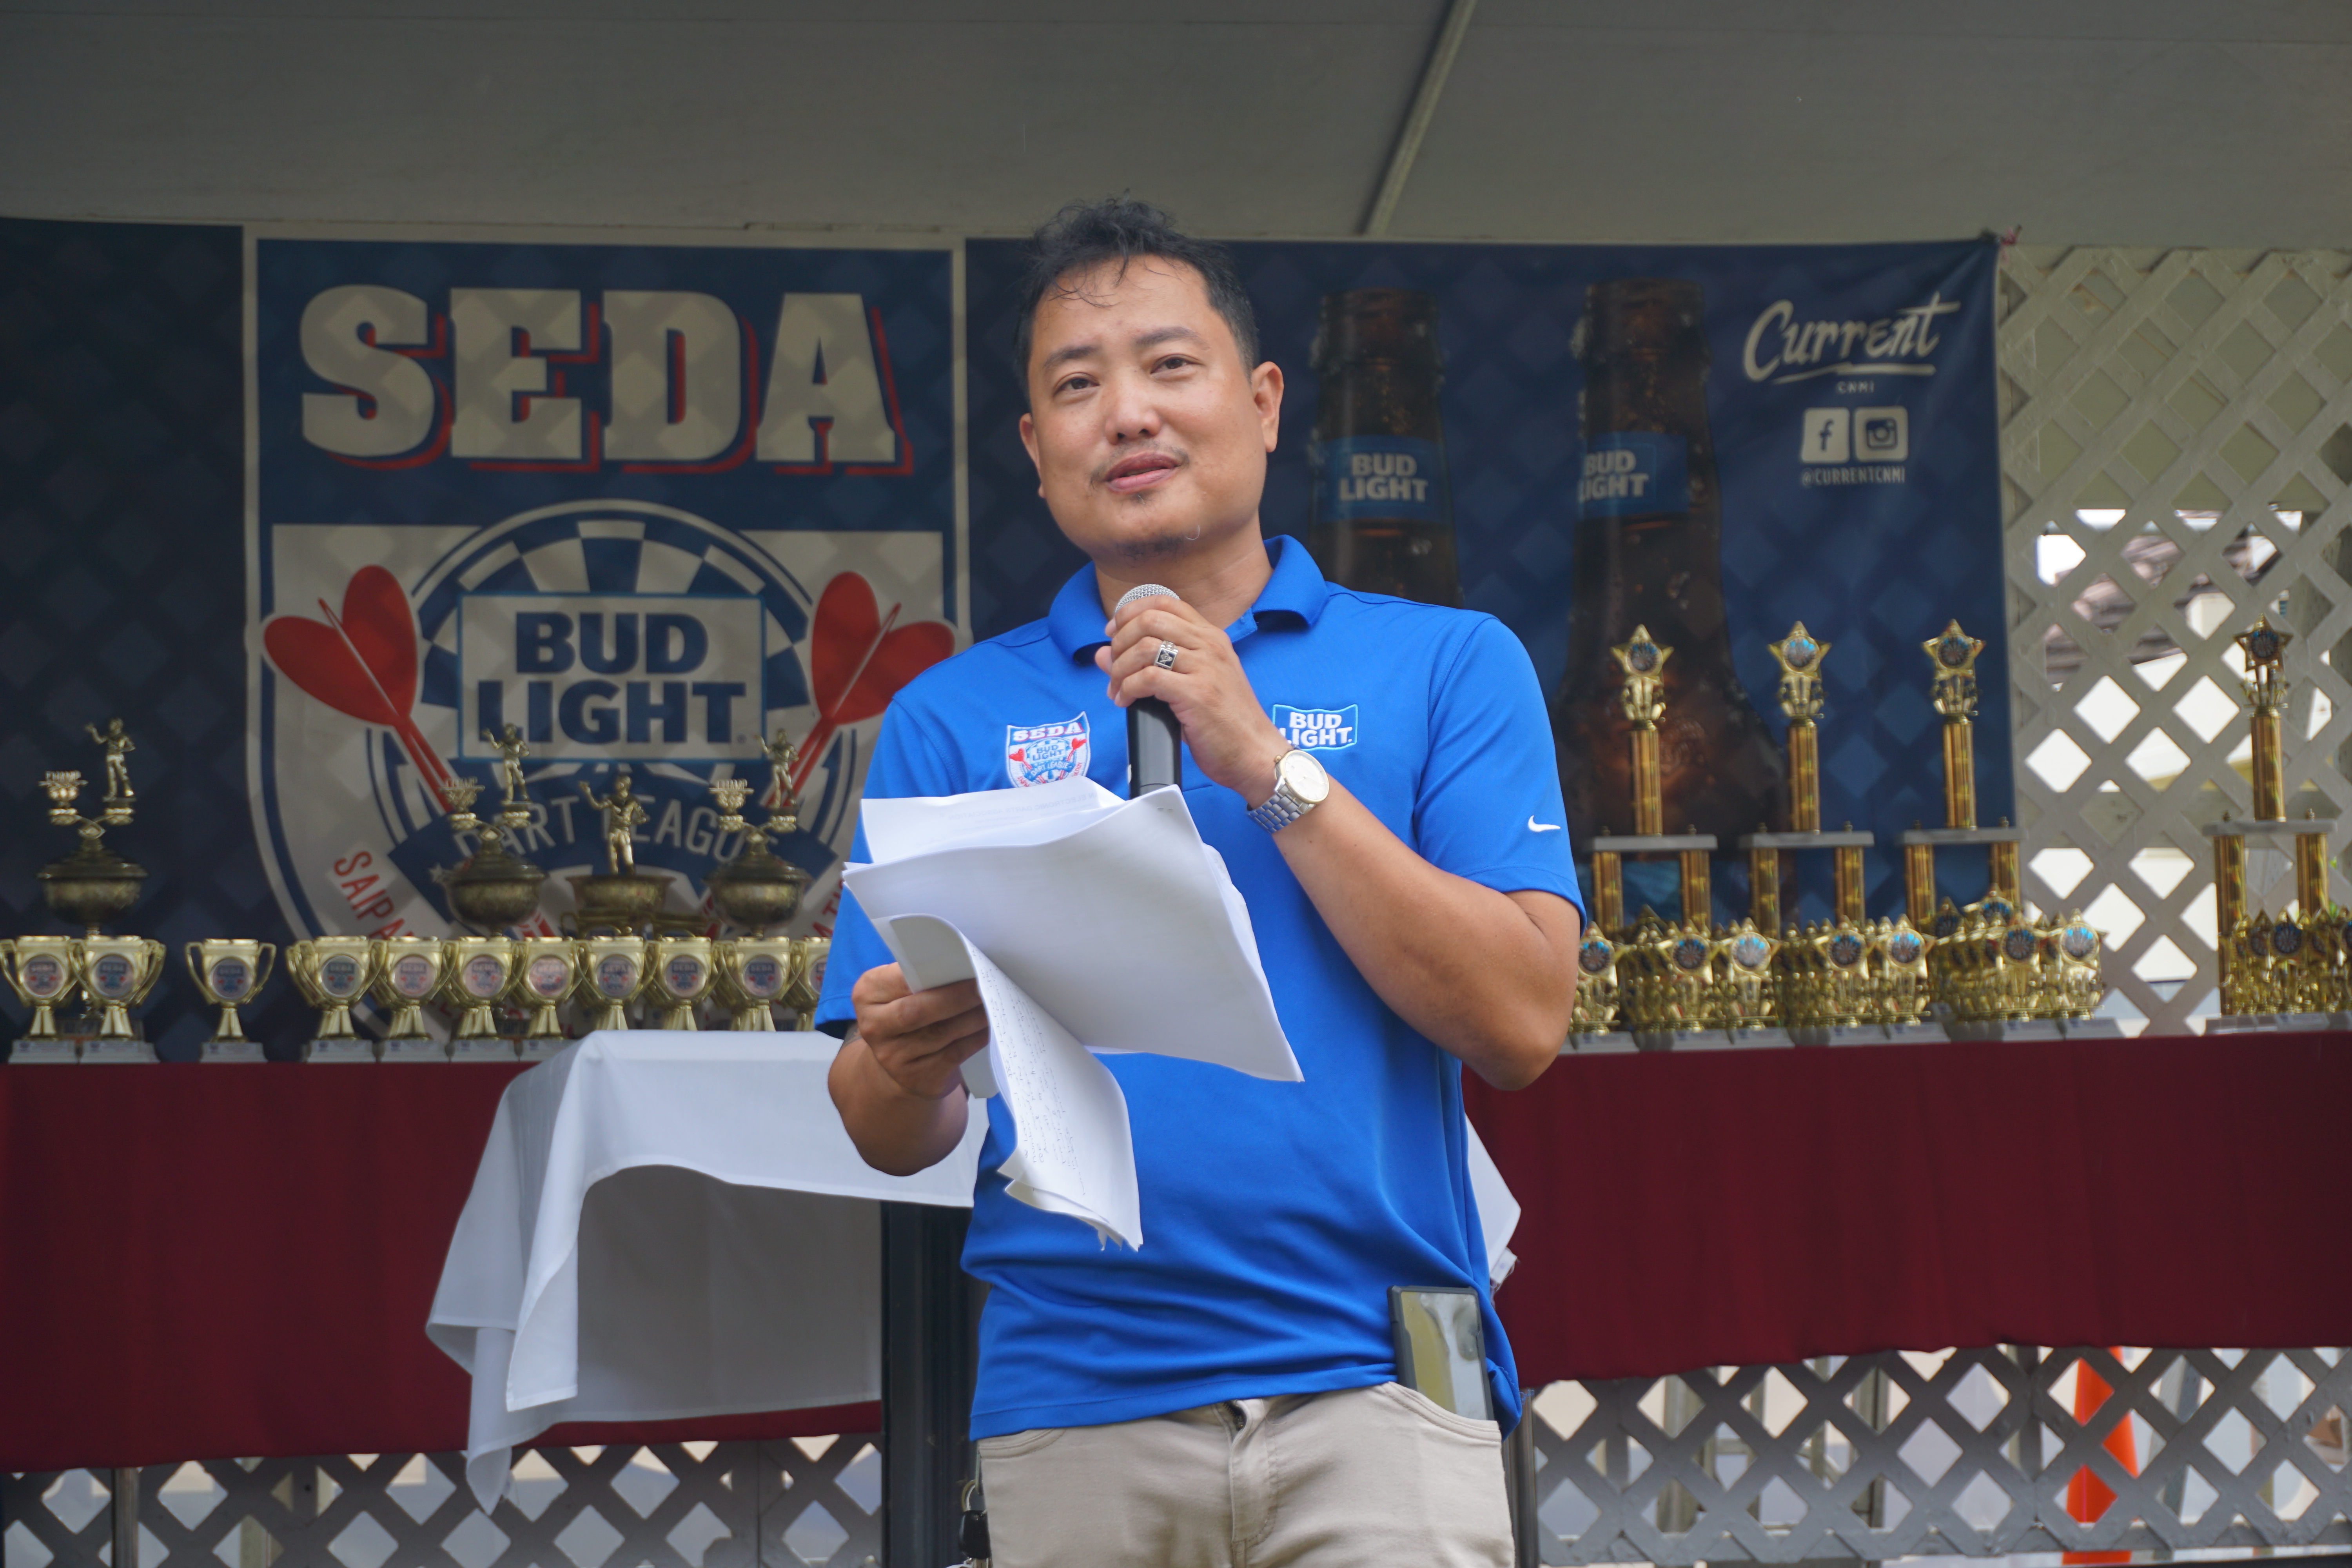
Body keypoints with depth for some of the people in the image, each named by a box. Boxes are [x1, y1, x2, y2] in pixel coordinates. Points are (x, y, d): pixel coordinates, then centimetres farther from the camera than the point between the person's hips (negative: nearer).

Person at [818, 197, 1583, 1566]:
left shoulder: (1448, 666, 7)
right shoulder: (953, 718, 11)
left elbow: (1520, 1026, -5)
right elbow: (894, 1141, 9)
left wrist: (1268, 768, -9)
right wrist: (907, 1067, -15)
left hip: (1372, 1399, -1)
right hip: (1072, 1416, 2)